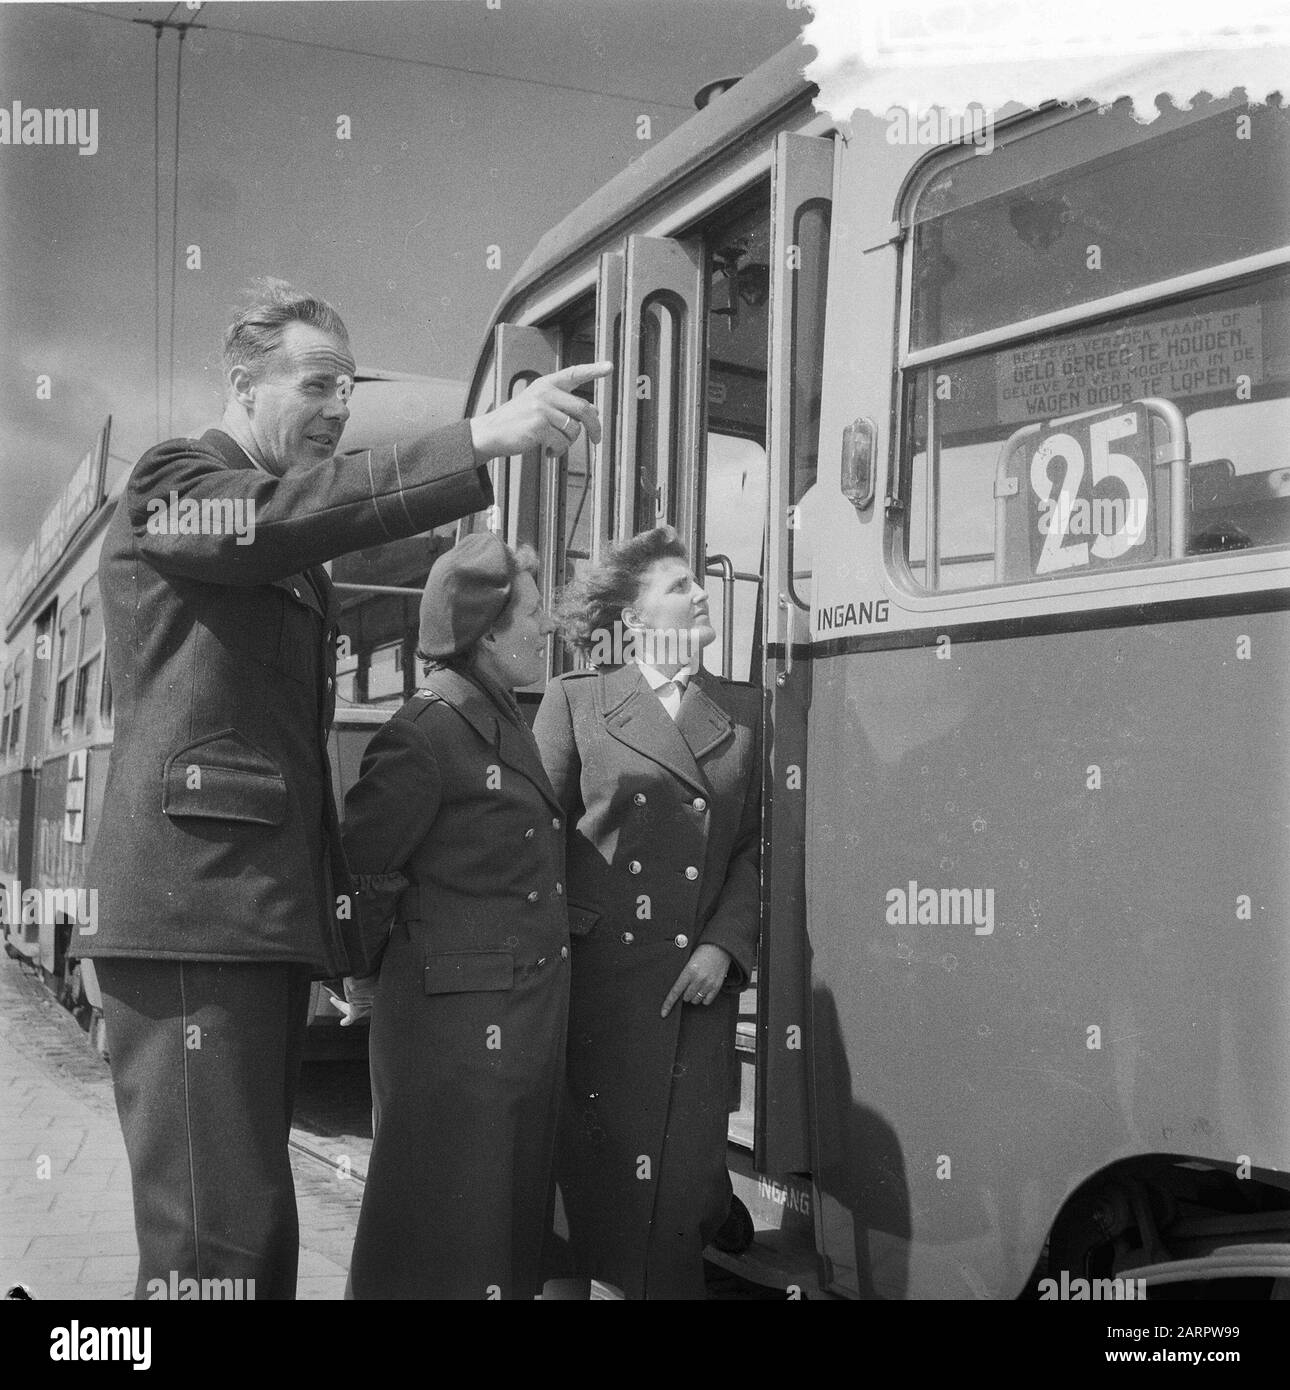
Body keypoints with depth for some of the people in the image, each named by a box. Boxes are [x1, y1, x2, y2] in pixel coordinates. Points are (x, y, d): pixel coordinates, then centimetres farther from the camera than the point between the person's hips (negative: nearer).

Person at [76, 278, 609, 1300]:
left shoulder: (292, 560, 25)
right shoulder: (175, 482, 0)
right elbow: (279, 519, -23)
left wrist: (341, 905, 14)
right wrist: (484, 439, -30)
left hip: (274, 916, 9)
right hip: (195, 911, -9)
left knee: (260, 1224, 13)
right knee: (214, 1239, -11)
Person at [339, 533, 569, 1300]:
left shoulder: (509, 723, 12)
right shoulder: (425, 733, -16)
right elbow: (361, 871, -14)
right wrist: (379, 967, -1)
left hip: (524, 1022, 9)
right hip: (456, 1025, -9)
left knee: (512, 1212, 16)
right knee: (442, 1239, 2)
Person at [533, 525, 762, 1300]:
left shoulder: (745, 714, 12)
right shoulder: (577, 701, 5)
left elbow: (759, 847, 7)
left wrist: (723, 947, -5)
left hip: (697, 982, 2)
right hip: (595, 975, -2)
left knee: (680, 1171, 3)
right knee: (597, 1161, 2)